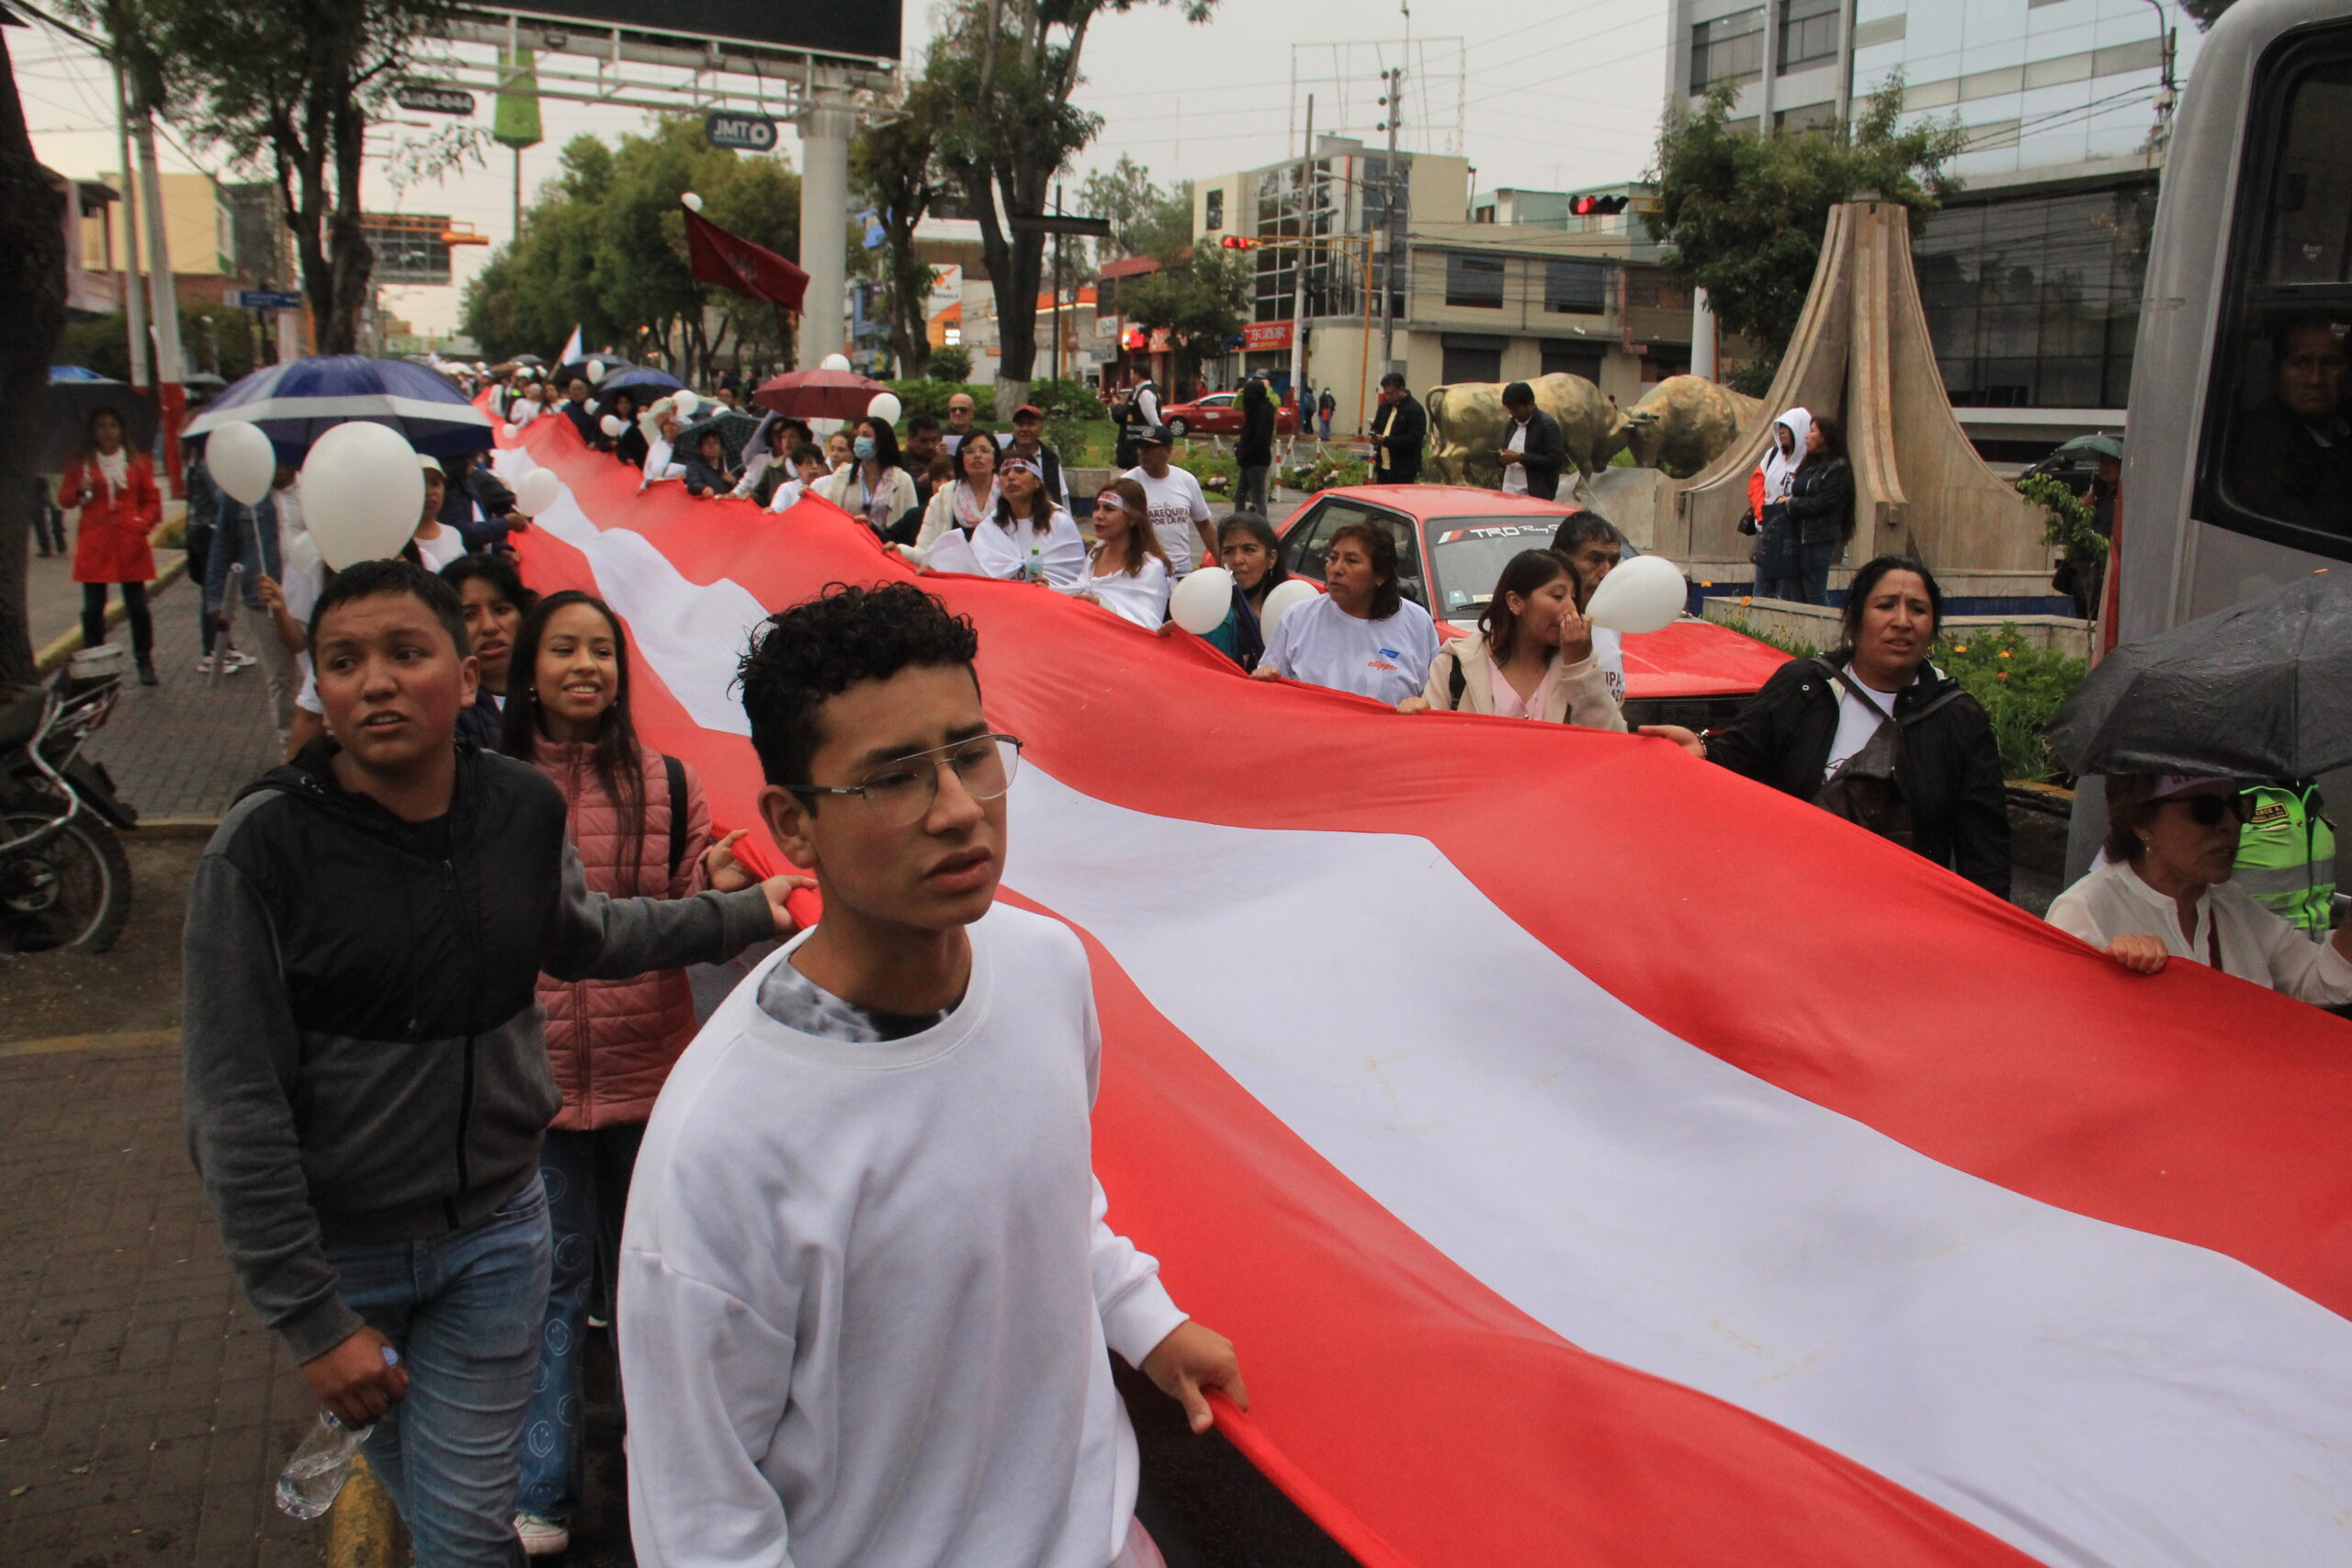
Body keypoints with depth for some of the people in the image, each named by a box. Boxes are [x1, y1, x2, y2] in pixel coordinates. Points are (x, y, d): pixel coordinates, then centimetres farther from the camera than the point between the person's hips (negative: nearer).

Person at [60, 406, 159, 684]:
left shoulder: (137, 461, 8)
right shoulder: (79, 463, 7)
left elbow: (152, 500, 11)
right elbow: (64, 499, 8)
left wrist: (143, 523, -4)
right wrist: (80, 490, -13)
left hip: (130, 544, 0)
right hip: (93, 546, 0)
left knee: (137, 606, 0)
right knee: (93, 608, 2)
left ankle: (145, 664, 8)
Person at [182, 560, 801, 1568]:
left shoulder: (524, 807, -8)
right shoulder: (265, 843, -19)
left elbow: (581, 934, 15)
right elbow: (234, 1105, -15)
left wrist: (746, 914, 19)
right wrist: (311, 1318, -15)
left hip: (495, 1228, 2)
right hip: (337, 1245, -1)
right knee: (398, 1471, 22)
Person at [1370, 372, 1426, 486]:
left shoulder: (1415, 409, -10)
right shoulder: (1385, 406, 14)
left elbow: (1414, 439, -18)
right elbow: (1376, 427, 26)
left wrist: (1386, 440, -23)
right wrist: (1375, 436, 0)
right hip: (1383, 468, 8)